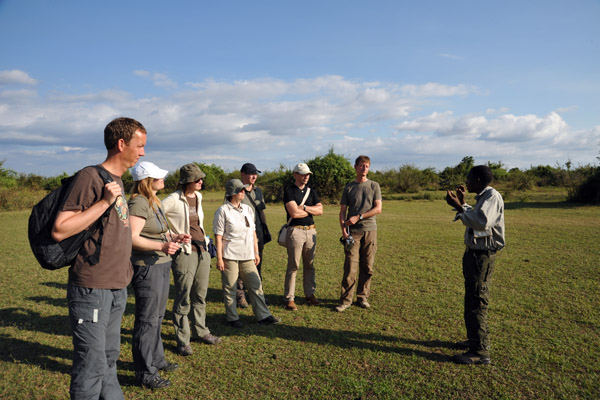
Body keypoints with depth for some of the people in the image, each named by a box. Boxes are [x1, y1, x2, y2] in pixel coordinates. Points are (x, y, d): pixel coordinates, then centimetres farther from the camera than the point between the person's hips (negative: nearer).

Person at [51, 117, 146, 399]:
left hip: (117, 289, 8)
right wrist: (104, 202, -21)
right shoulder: (90, 177, -13)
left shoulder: (118, 181, 13)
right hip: (91, 290, -8)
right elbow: (59, 231, -20)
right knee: (92, 366, 0)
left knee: (109, 359, 18)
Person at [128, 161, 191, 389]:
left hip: (161, 265, 10)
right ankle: (145, 373, 14)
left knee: (157, 317, 21)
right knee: (147, 320, 1)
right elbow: (132, 237, -25)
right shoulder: (138, 203, -17)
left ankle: (156, 359, 37)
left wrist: (175, 238, 5)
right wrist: (161, 246, -32)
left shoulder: (154, 202, 13)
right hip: (147, 267, -10)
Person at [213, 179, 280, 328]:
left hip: (247, 256, 6)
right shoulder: (222, 211, -6)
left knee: (256, 285, 6)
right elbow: (218, 236, -8)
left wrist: (256, 252, 16)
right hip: (229, 256, -6)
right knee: (230, 288, 4)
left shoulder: (248, 209, 13)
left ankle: (263, 316, 15)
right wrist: (219, 258, -11)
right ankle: (232, 318, 17)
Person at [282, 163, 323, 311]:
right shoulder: (289, 191, -5)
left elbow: (320, 210, 2)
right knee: (293, 266, -3)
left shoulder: (311, 192, 15)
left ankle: (310, 294, 23)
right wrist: (312, 210, -2)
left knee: (310, 265, 12)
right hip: (295, 231, -6)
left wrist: (304, 207, -10)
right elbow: (294, 213, -17)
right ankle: (289, 298, 4)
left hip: (311, 230, 6)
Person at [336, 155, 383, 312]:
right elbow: (342, 211, 6)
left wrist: (358, 217, -10)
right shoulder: (349, 187, 9)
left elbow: (378, 209, 0)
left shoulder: (374, 186, 10)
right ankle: (346, 300, 2)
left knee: (367, 267, 5)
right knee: (350, 267, -5)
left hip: (370, 230, 1)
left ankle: (363, 297, 17)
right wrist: (343, 229, -10)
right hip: (353, 232, -1)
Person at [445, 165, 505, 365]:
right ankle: (476, 340, 34)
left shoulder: (492, 197, -16)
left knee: (476, 302, -7)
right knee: (472, 299, 20)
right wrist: (462, 203, 22)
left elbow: (482, 222, -33)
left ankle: (480, 352, 1)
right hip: (474, 253, 11)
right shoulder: (483, 197, 16)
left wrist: (458, 206, -26)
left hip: (482, 256, -11)